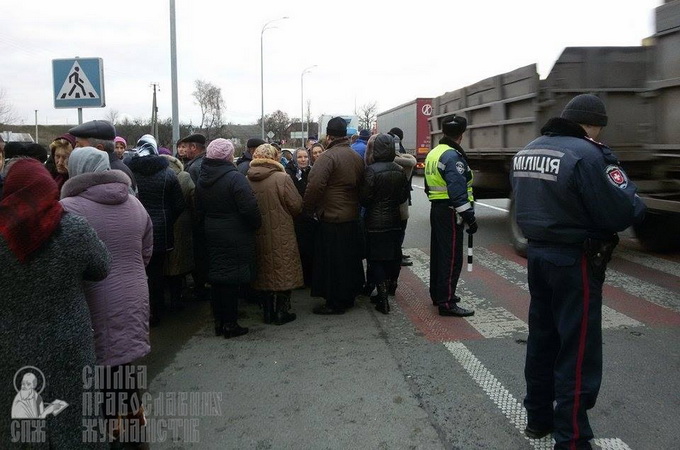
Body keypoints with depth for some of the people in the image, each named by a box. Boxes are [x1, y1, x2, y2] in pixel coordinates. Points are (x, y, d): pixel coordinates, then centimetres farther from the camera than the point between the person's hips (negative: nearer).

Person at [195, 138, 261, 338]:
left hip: (212, 236, 7)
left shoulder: (202, 180, 7)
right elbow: (250, 208, -22)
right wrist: (257, 224, -5)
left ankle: (219, 322, 22)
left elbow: (199, 212, 14)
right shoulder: (235, 177, -17)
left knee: (217, 277, 14)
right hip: (235, 237, -7)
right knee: (232, 278, 0)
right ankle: (230, 323, 7)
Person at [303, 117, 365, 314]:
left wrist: (308, 209, -11)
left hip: (332, 218, -8)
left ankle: (335, 303, 7)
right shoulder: (356, 157, 9)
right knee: (350, 259, 17)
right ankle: (349, 296, 28)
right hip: (352, 217, 8)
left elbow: (314, 186, -23)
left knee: (332, 262, 1)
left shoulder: (327, 157, -16)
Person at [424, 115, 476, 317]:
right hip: (451, 212, -10)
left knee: (438, 253, 18)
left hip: (436, 208, 10)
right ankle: (446, 302, -4)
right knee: (452, 257, -6)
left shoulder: (433, 153, 13)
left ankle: (437, 294, 29)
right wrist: (469, 216, -24)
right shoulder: (452, 156, -18)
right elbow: (458, 190, -25)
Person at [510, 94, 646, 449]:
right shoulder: (587, 155, -19)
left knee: (542, 339, 19)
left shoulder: (526, 151, 6)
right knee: (577, 350, 3)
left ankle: (538, 418, 32)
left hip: (537, 253, 8)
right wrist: (629, 195, 0)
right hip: (575, 261, -8)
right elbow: (620, 214, -19)